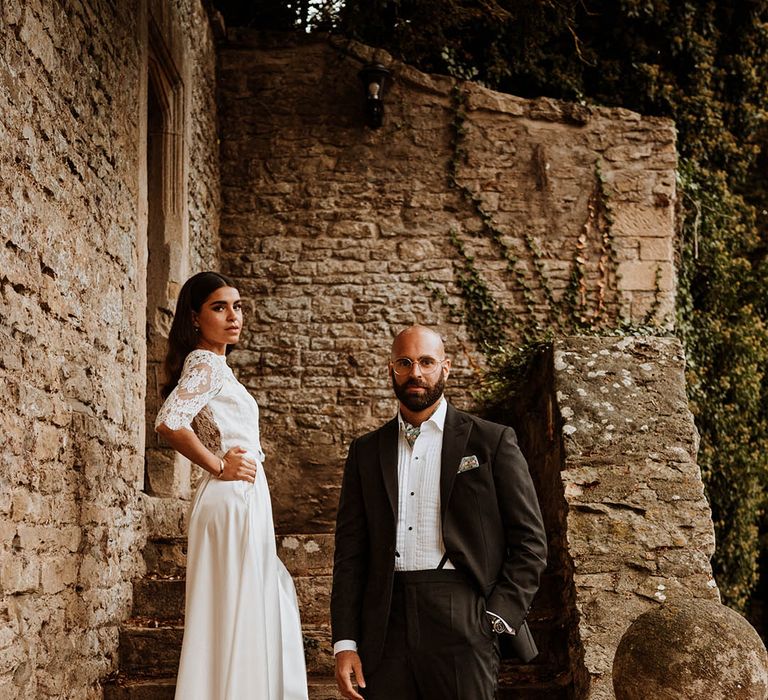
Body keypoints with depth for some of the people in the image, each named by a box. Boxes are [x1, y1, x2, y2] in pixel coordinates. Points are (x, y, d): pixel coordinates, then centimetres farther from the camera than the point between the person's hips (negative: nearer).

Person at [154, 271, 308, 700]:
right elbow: (169, 422, -27)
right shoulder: (206, 364, -12)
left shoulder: (213, 365, 16)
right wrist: (219, 467, -17)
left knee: (270, 612, 15)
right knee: (239, 618, -6)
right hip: (234, 500, -10)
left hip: (246, 501, 10)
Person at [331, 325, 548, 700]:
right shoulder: (366, 451, 13)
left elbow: (529, 541, 4)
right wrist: (345, 643, 2)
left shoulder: (491, 441, 5)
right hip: (385, 623, 2)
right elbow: (350, 552, 10)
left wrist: (497, 620, -6)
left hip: (462, 622, -2)